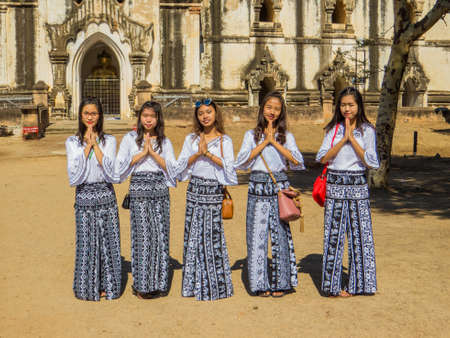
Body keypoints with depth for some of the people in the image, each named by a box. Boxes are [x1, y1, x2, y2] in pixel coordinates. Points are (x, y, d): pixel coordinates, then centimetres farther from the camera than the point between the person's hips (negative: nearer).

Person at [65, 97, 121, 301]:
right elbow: (74, 174, -9)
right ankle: (88, 288, 18)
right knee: (86, 242, 3)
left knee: (108, 240, 2)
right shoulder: (72, 142, 4)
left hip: (105, 194, 0)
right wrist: (87, 146, -9)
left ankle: (107, 286, 17)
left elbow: (111, 173, -9)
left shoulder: (109, 141, 4)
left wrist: (95, 145, -10)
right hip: (84, 196, 0)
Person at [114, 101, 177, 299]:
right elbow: (121, 164, -3)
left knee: (160, 234, 0)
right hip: (139, 189, -2)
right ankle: (142, 285, 3)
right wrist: (142, 153, -8)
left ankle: (159, 283, 9)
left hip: (160, 190, 2)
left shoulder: (164, 142, 12)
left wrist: (153, 152, -8)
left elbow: (171, 167, 1)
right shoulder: (130, 139, 7)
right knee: (142, 235, -5)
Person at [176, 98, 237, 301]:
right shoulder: (191, 139, 12)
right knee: (193, 234, 3)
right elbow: (182, 165, 4)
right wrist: (198, 153, -10)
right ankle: (194, 283, 14)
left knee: (213, 236, -4)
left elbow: (228, 166, -9)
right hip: (195, 190, 3)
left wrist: (209, 153, -14)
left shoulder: (224, 140, 3)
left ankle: (215, 285, 6)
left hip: (214, 191, -3)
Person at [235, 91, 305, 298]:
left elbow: (297, 161, -7)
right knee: (257, 235, -1)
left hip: (279, 187, 0)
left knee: (280, 234, 0)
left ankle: (279, 283, 12)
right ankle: (260, 283, 10)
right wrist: (264, 142, -6)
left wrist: (275, 142, -9)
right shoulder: (252, 135, 9)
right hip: (258, 188, 0)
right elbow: (242, 162, -6)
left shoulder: (286, 136, 9)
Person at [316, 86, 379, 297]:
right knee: (333, 234, 1)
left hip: (358, 186, -1)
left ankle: (358, 283, 16)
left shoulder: (367, 130, 3)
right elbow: (323, 158, -3)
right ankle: (332, 285, 11)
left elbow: (370, 162, -7)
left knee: (360, 233, 2)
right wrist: (343, 139, -10)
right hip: (335, 186, 1)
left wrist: (352, 138, -10)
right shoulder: (333, 129, 7)